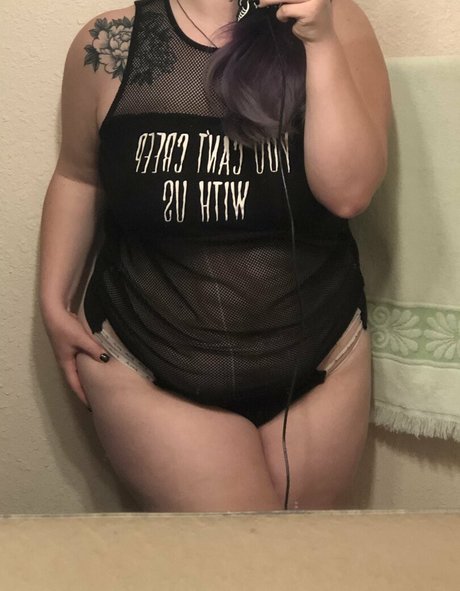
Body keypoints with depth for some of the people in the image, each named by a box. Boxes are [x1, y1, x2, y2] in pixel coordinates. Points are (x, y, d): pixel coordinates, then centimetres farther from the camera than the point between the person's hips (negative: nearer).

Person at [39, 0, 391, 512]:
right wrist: (54, 302, 3)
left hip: (317, 360, 2)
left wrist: (322, 43, -25)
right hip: (146, 366, -1)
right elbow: (77, 177, 6)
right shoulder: (110, 44, -8)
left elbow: (349, 192, -18)